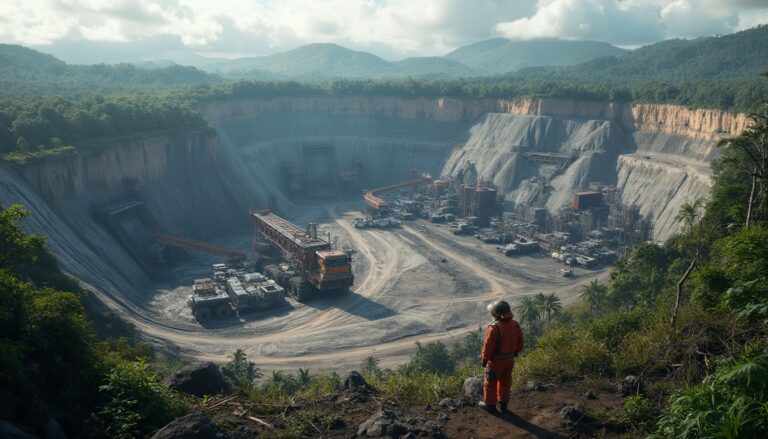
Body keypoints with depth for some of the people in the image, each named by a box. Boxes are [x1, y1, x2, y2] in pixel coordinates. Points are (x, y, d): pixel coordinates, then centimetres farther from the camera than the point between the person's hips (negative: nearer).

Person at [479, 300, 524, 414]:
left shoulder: (494, 327, -28)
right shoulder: (515, 325, -8)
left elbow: (488, 345, -21)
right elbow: (520, 342, 4)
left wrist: (484, 359, -8)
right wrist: (516, 352, 21)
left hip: (496, 360, -6)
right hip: (509, 359, 6)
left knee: (491, 382, 13)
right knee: (505, 381, 20)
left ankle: (490, 404, 27)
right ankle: (503, 405, 31)